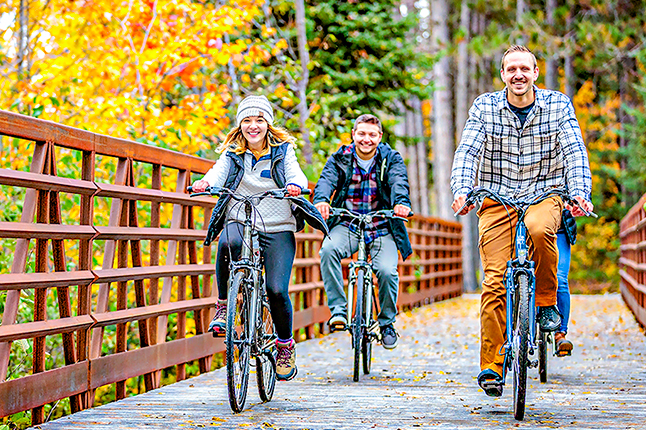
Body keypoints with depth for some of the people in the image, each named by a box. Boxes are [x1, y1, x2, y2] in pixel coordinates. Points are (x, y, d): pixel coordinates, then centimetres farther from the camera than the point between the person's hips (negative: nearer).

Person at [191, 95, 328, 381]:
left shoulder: (283, 150, 6)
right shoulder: (232, 153, 9)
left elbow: (296, 174, -9)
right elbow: (218, 174, -8)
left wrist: (295, 185, -34)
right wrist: (205, 183, -32)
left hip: (278, 229, 0)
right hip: (239, 221, 0)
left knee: (277, 290, -13)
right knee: (228, 243, -37)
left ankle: (286, 345, 13)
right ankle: (223, 304, -16)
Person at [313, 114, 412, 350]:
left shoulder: (391, 159, 4)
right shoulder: (340, 159, 5)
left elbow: (399, 182, -15)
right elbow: (326, 180, -13)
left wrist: (401, 203, -39)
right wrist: (321, 200, -38)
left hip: (382, 228, 0)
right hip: (347, 225, 0)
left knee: (387, 270, -23)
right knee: (328, 250, -31)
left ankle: (387, 322, 2)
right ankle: (338, 310, -26)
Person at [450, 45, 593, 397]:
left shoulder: (558, 105, -1)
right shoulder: (484, 107, -1)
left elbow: (574, 153, -8)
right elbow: (467, 152, -9)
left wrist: (580, 192, -25)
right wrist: (462, 192, -26)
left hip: (544, 196, 0)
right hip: (497, 200, 1)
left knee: (538, 228, -37)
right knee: (495, 281, -11)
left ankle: (546, 302, -12)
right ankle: (491, 366, -4)